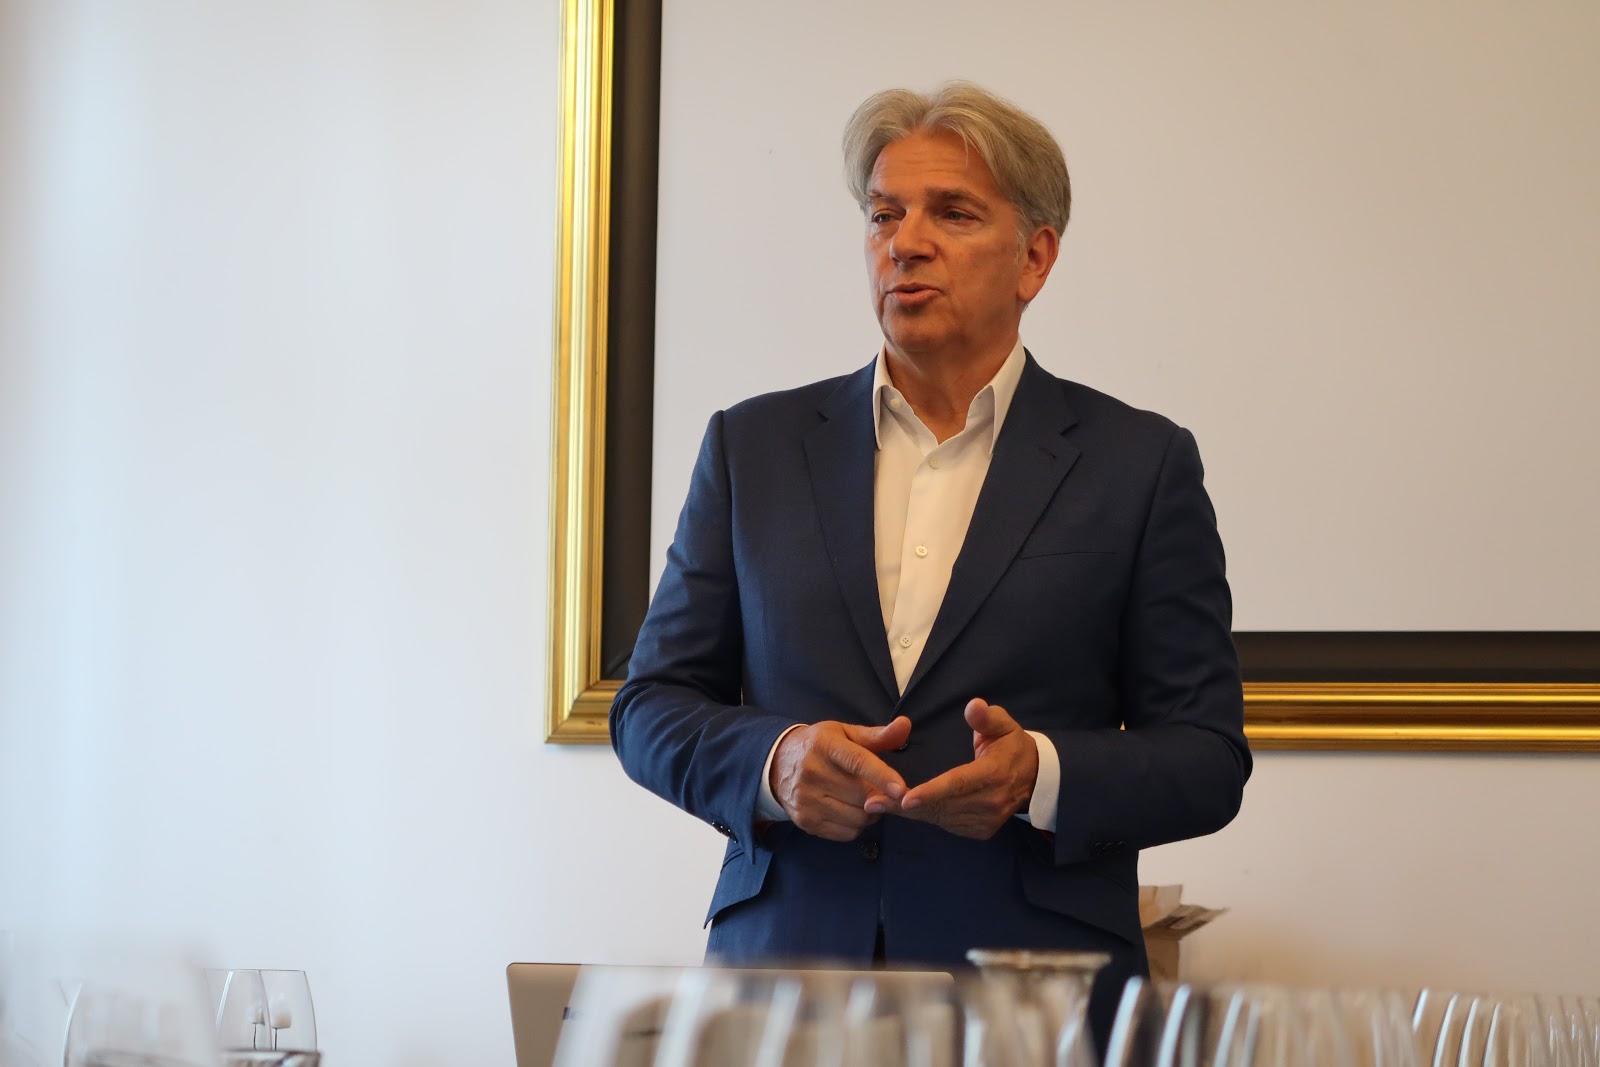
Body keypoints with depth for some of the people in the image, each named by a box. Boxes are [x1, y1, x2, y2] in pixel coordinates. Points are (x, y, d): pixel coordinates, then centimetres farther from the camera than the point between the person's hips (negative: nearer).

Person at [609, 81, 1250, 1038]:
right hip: (785, 970, 2)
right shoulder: (755, 446, 9)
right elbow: (652, 708, 10)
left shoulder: (1140, 464, 3)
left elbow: (1208, 760, 2)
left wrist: (1042, 774, -17)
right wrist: (773, 762, -10)